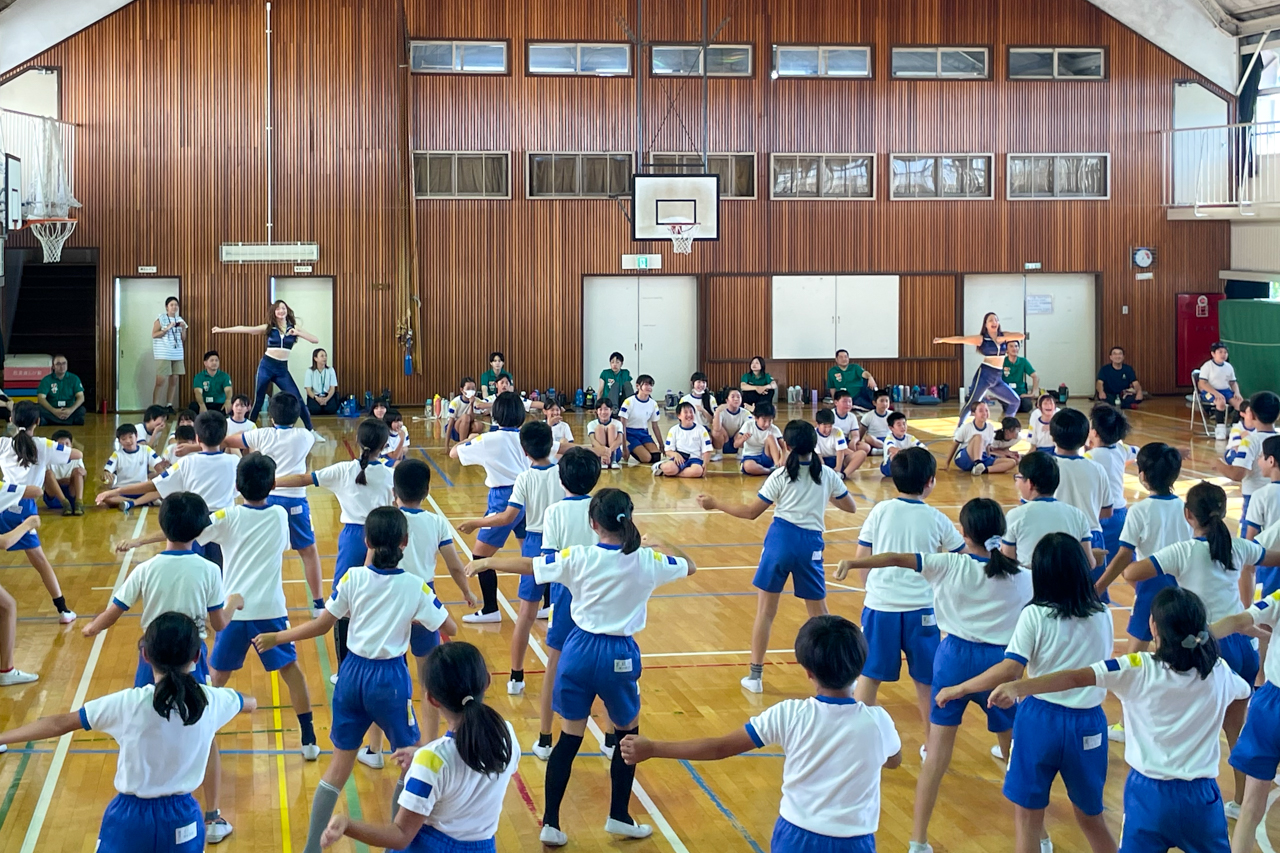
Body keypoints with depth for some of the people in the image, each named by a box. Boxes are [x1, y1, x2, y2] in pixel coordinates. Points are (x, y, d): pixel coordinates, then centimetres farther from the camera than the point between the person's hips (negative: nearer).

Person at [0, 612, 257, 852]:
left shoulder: (129, 704, -16)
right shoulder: (212, 701, -7)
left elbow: (59, 724, -9)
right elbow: (251, 704, 17)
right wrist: (252, 701, 42)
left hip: (131, 818, -2)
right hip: (182, 818, 2)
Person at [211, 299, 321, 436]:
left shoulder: (294, 328, 4)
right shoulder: (268, 328, 2)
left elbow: (316, 340, -1)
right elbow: (245, 329, -2)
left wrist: (298, 333, -15)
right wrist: (223, 330, -8)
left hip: (282, 369, 1)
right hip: (266, 366, -1)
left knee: (298, 400, -4)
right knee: (258, 400, 3)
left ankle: (310, 431, 4)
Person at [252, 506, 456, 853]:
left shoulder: (353, 577, -6)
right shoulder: (415, 587, -9)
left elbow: (321, 626, -1)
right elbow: (449, 628, -1)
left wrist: (276, 637, 11)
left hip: (353, 672, 3)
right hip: (390, 679, -3)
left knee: (340, 763, 12)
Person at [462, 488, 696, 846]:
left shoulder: (580, 557, -8)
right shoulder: (646, 560, -5)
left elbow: (527, 565, 0)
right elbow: (689, 566, 13)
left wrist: (487, 562, 15)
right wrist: (667, 549, 32)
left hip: (580, 650, 1)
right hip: (619, 656, 0)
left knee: (569, 738, 10)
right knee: (628, 734, 22)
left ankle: (551, 824, 11)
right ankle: (619, 817, 26)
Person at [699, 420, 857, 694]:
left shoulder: (780, 476, -1)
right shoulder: (827, 475, 5)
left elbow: (751, 512, 0)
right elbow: (850, 507, 17)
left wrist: (715, 504, 9)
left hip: (780, 540, -2)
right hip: (811, 545, 2)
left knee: (765, 611, 6)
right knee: (819, 614, 14)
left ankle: (755, 676, 8)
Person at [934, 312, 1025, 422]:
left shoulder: (1004, 336, 9)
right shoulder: (981, 339, -4)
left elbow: (1021, 336, 0)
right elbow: (961, 339, -12)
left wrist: (1003, 338, -6)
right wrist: (943, 339, -19)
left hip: (998, 378, 6)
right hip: (984, 374, -6)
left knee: (1016, 401, 8)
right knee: (971, 403, -15)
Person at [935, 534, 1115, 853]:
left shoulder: (1035, 615, -10)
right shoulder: (1102, 614, 1)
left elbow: (1009, 672, -16)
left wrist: (958, 689, -7)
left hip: (1041, 719, -4)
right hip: (1088, 724, 4)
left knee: (1027, 817, 9)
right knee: (1091, 818, 20)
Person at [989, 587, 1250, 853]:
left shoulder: (1138, 669, -12)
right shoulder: (1218, 672, -1)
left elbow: (1076, 678, -22)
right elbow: (1244, 693, 23)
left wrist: (1016, 687, -29)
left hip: (1150, 791, -2)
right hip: (1201, 795, 3)